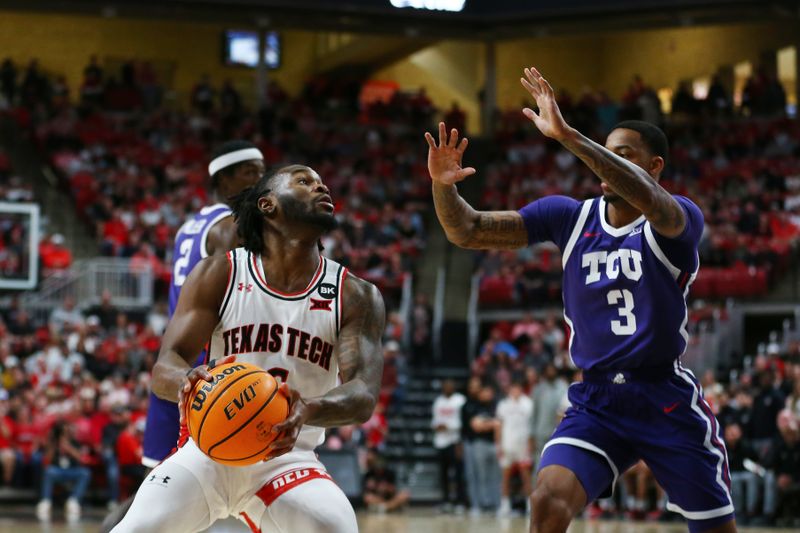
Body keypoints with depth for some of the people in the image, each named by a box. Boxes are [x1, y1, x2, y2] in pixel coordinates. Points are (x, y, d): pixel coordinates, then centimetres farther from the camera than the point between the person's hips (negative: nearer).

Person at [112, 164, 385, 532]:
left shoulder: (355, 297, -2)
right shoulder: (219, 275, -3)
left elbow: (363, 396, -15)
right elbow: (164, 369, -9)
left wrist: (309, 409, -39)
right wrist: (188, 380, -36)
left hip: (288, 459, 1)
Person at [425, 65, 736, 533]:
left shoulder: (680, 219, -9)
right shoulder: (570, 217, 4)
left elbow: (649, 200, -34)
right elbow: (468, 231, -1)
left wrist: (566, 136, -42)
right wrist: (443, 184, -23)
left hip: (667, 402, -2)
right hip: (595, 402, 3)